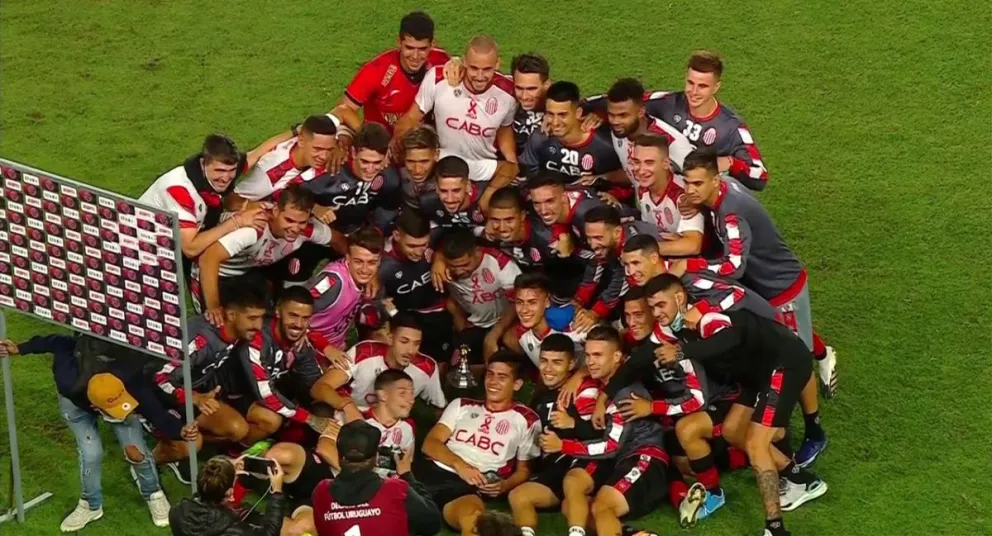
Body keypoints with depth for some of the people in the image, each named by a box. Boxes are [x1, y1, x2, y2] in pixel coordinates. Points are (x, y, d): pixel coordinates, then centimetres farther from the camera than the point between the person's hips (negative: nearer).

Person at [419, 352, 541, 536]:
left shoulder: (526, 420, 17)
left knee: (471, 515, -41)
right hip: (433, 471, 4)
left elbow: (523, 469, 20)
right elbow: (430, 443, 13)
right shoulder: (462, 405, 23)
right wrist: (459, 464, -8)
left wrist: (505, 485, -4)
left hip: (470, 486, -4)